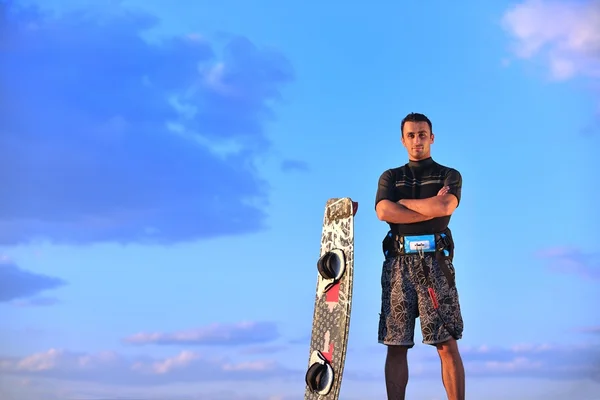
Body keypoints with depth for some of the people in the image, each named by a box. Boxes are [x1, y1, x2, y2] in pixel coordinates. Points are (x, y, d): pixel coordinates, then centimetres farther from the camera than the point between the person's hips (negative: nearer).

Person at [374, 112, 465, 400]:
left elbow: (445, 207, -10)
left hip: (435, 262, -2)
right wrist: (431, 207, -6)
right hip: (398, 263, 2)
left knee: (447, 345, -6)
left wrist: (403, 202, 0)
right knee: (396, 346, 1)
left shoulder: (450, 176, 12)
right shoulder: (390, 177, 17)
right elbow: (384, 212, -4)